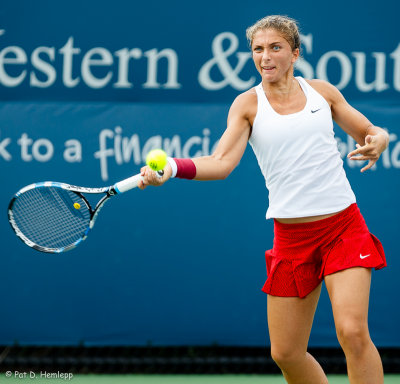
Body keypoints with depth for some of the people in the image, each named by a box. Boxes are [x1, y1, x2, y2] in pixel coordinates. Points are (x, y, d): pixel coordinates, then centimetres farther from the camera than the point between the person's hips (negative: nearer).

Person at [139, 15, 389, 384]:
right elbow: (221, 162, -12)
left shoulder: (321, 91, 7)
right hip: (292, 236, 1)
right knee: (286, 353, 1)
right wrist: (171, 167, -29)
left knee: (352, 331, -19)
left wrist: (377, 141, -7)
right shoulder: (248, 104, 2)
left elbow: (370, 132, 17)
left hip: (343, 225, -1)